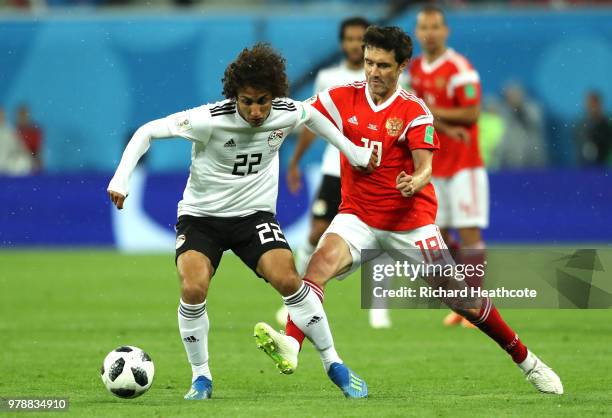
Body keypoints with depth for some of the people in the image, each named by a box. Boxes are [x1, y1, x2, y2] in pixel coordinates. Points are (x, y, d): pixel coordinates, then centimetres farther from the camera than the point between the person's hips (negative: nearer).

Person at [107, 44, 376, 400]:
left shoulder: (287, 114, -12)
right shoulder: (210, 120, -24)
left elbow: (311, 115, 14)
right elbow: (148, 131, -16)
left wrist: (353, 151, 18)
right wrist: (121, 178, -25)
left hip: (255, 214, 2)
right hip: (201, 216, -2)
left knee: (288, 281, -20)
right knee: (193, 290, -24)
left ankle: (334, 365, -2)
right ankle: (201, 378, -3)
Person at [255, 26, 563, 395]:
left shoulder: (414, 112, -7)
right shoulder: (342, 98, 0)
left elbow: (425, 167, -15)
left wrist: (414, 182, -37)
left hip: (410, 222, -2)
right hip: (358, 216, 2)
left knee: (462, 299, 0)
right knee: (322, 261, -29)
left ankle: (525, 360, 19)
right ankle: (290, 346, -42)